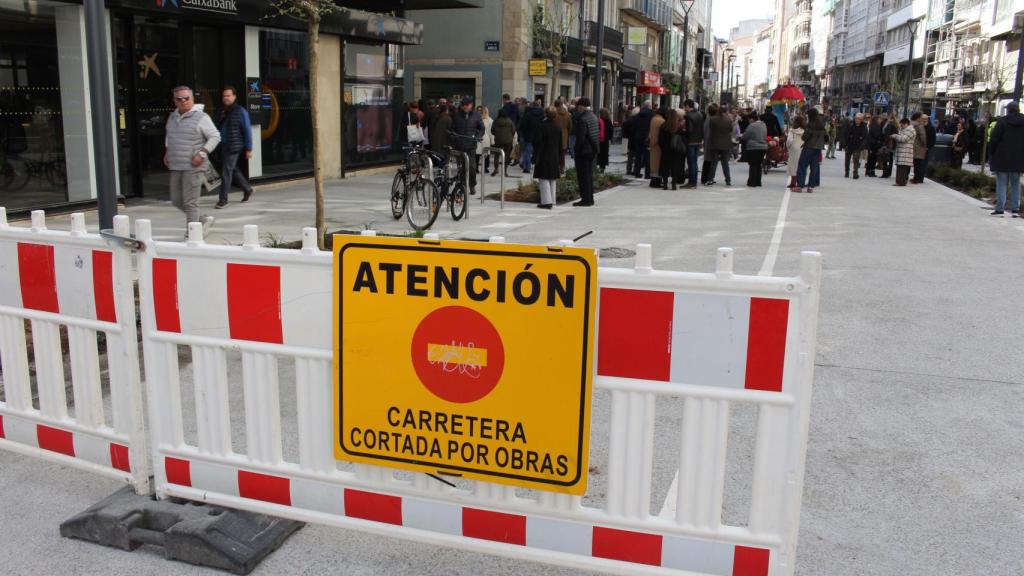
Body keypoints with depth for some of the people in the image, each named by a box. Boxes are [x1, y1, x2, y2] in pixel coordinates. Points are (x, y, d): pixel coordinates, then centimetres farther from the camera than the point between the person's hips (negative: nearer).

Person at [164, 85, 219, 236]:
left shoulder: (201, 117, -7)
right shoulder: (172, 117, 14)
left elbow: (215, 137, -8)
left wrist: (202, 153, -16)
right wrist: (167, 153, 18)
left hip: (193, 167, -8)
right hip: (175, 167, 8)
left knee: (190, 202, -8)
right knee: (177, 200, 12)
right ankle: (203, 220, 27)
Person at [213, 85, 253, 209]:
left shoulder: (241, 111, -5)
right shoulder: (220, 112, 13)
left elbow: (247, 130, -6)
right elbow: (217, 129, 17)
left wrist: (249, 148, -10)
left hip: (234, 147, -7)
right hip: (223, 146, 7)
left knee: (226, 171, -9)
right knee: (234, 170, 15)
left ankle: (223, 199, -3)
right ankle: (247, 189, 33)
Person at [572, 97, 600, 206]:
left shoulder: (582, 119, -18)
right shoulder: (594, 117, 11)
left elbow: (580, 138, -21)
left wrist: (576, 151, -13)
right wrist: (595, 148, 17)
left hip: (583, 151, -9)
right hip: (592, 150, 9)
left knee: (583, 176, -3)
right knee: (589, 175, 15)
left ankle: (586, 199, -2)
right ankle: (590, 198, 20)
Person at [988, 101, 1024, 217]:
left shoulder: (1002, 122, -9)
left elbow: (994, 140, -10)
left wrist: (991, 153, 0)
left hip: (1002, 159, -4)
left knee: (1001, 184, 0)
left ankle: (1000, 208, -5)